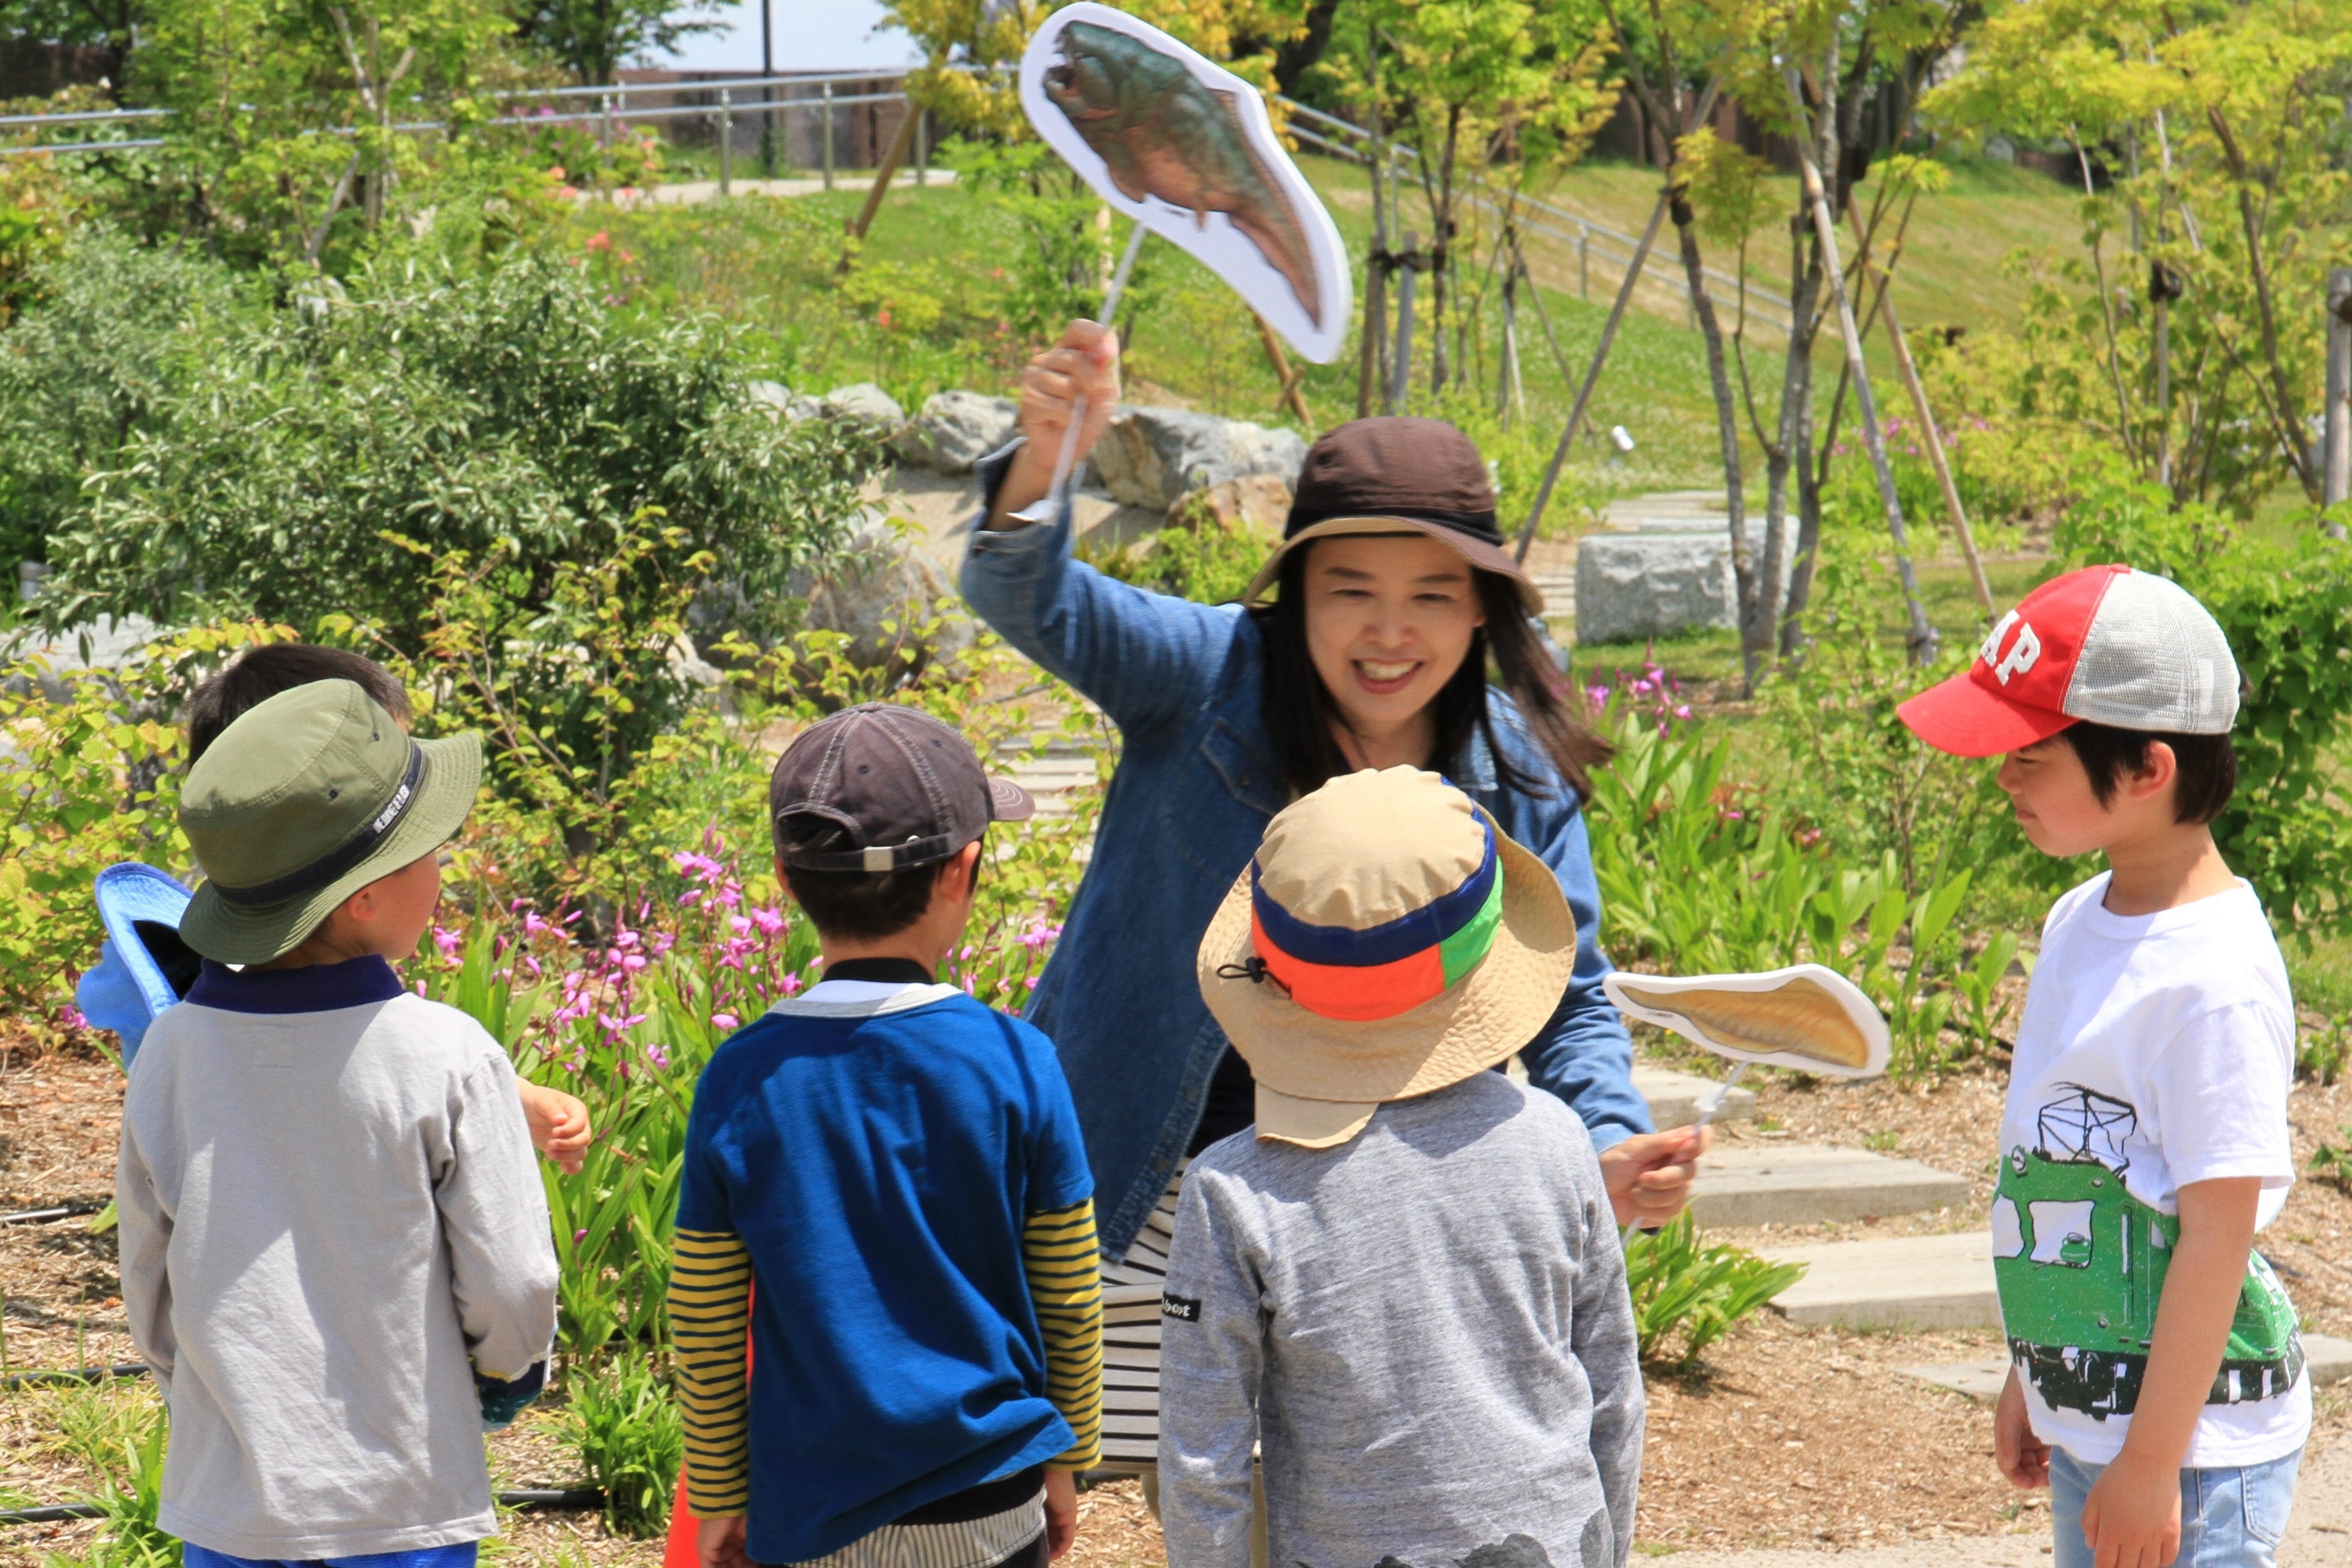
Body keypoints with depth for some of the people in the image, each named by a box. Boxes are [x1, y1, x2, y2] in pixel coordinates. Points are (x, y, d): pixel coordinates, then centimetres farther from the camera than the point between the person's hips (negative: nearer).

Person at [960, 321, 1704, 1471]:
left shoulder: (1519, 774, -4)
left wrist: (1610, 1142, -16)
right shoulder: (1205, 676, -12)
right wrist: (1042, 463, -49)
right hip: (1155, 1195, -2)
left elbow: (1567, 998, 4)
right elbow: (1030, 600, -27)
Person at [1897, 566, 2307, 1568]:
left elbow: (2217, 1232, -19)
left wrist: (2152, 1467, -17)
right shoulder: (2079, 925, 6)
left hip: (2194, 1443, -9)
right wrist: (2030, 1376, 20)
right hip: (2087, 1417, 9)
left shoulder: (2214, 978, -20)